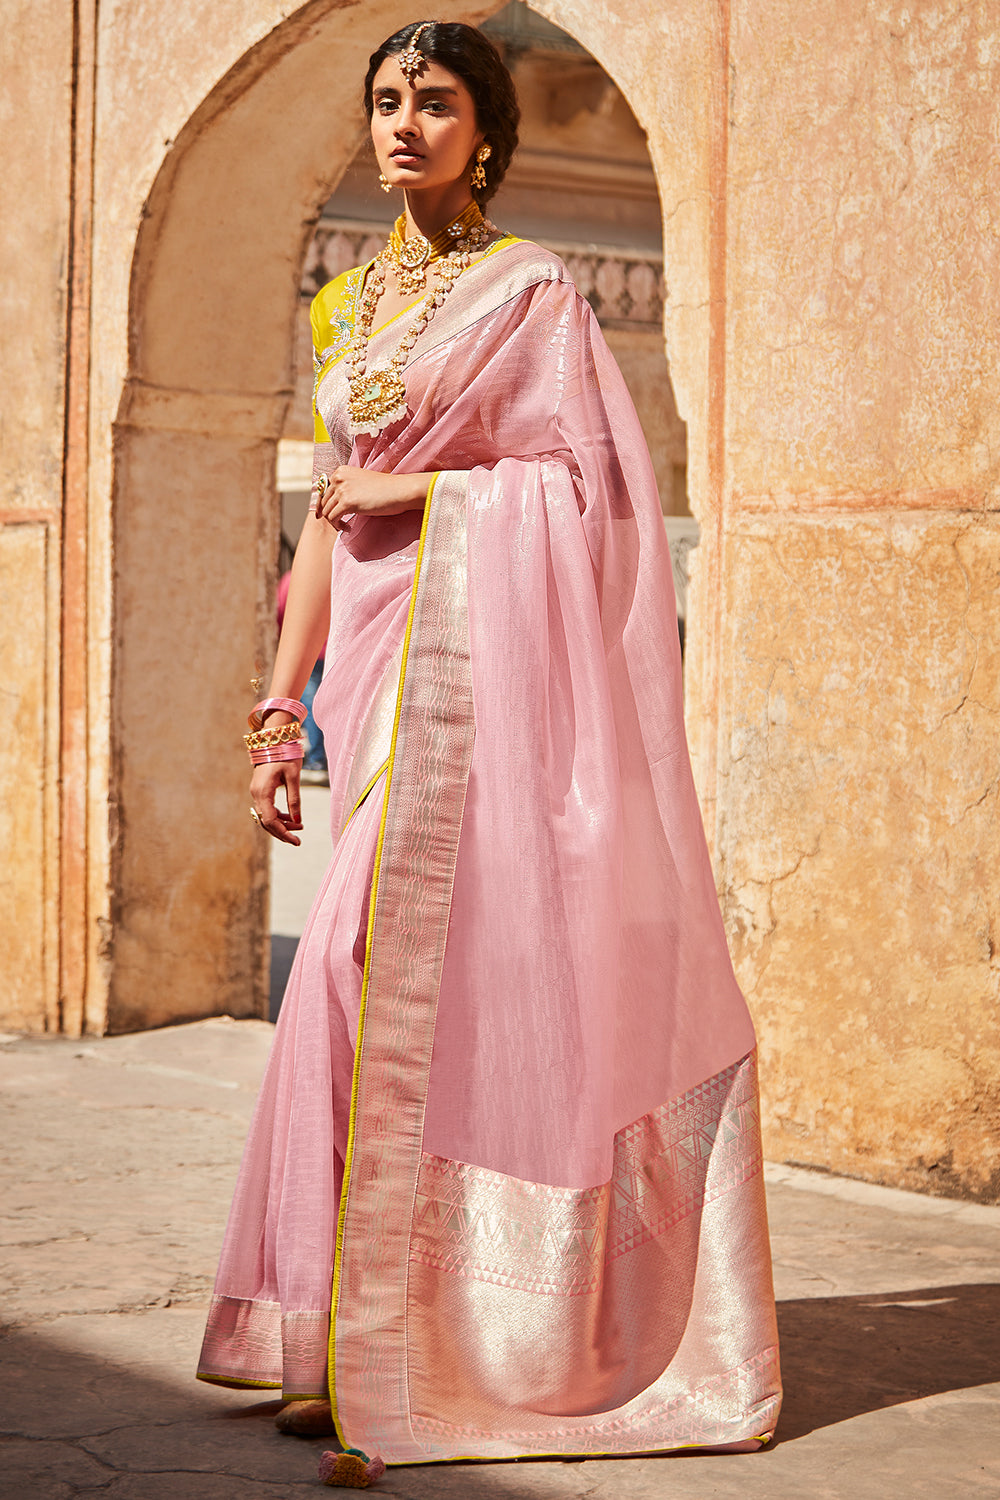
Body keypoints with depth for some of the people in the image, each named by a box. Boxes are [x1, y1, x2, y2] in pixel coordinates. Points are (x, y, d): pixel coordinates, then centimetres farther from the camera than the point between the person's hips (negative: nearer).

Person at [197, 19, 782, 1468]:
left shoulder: (531, 288, 1)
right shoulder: (354, 302, 18)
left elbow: (590, 487, -6)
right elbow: (331, 516, 17)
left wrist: (414, 492, -8)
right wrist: (280, 707, 12)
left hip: (480, 652, -6)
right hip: (378, 659, 6)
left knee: (408, 967, -11)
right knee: (413, 978, 7)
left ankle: (385, 1350, -4)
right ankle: (368, 1336, 12)